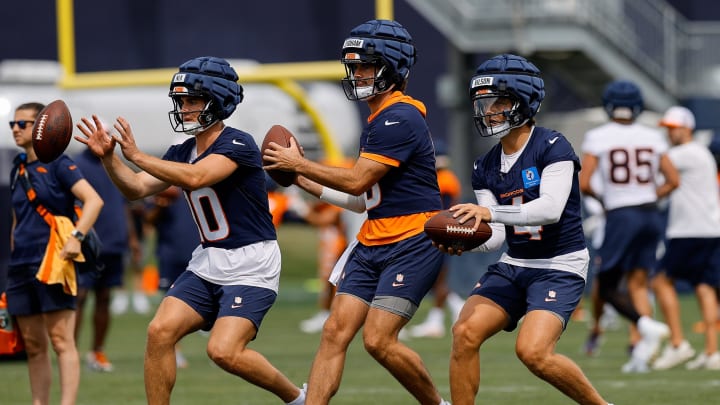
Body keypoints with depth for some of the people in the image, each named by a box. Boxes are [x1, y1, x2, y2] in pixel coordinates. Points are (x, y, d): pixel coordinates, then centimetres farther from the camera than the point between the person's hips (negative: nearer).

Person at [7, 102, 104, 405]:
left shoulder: (58, 164, -5)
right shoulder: (18, 171, 17)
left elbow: (93, 200, -14)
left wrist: (76, 236, -24)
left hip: (52, 263, -7)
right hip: (21, 265, 7)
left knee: (61, 341, -10)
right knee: (33, 346, 7)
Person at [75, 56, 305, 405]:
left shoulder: (237, 144, -15)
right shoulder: (182, 153, 9)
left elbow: (195, 178, -31)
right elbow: (137, 189, 4)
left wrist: (137, 156, -29)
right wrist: (109, 157, -12)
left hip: (251, 266, -8)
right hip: (207, 263, 8)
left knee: (224, 351, -21)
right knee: (160, 331, -8)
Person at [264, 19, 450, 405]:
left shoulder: (399, 119, -15)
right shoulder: (377, 120, 17)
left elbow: (357, 181, -17)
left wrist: (299, 163, -6)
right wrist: (308, 183, 18)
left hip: (412, 243, -10)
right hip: (373, 243, 10)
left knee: (378, 340, -14)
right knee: (335, 332, -2)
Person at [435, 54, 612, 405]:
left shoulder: (552, 148, -12)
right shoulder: (486, 168, 8)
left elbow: (551, 209, -26)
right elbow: (496, 235, 2)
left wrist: (489, 212, -35)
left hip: (560, 267, -6)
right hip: (513, 265, 6)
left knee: (533, 352, -23)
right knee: (465, 332, -13)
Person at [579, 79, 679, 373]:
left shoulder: (597, 137, -5)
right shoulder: (652, 138, 6)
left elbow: (583, 185, -9)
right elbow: (673, 181, 8)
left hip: (621, 217, -4)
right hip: (651, 215, 4)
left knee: (607, 288, 5)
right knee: (638, 284, 10)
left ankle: (646, 325, -21)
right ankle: (642, 352, 0)